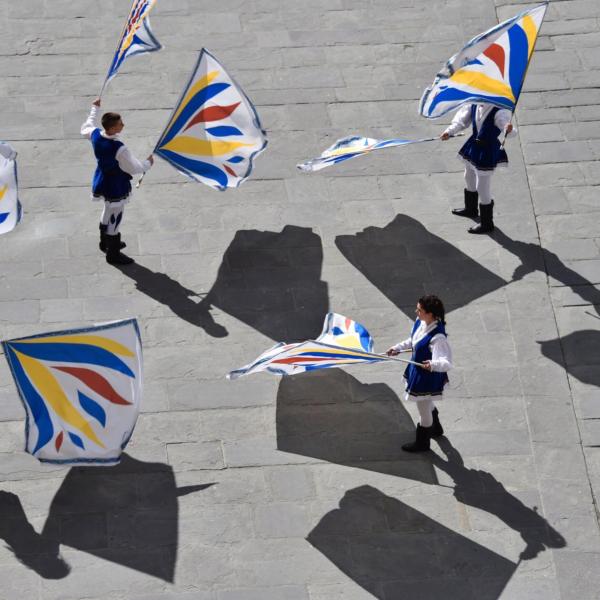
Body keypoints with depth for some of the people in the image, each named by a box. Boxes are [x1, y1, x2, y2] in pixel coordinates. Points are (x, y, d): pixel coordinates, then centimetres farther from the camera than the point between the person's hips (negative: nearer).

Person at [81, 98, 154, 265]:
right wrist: (148, 163, -3)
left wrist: (95, 109, 23)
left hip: (102, 181, 8)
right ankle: (113, 254, 24)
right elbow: (133, 168, -23)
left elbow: (86, 128, 11)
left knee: (108, 212, 29)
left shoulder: (95, 135, -15)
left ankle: (106, 242, 50)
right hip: (116, 187, -8)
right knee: (115, 217, 9)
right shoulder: (119, 149, -35)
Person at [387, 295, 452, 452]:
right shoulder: (420, 323, -11)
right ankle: (436, 429, 61)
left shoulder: (437, 337, -38)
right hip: (417, 371, 8)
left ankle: (422, 443, 41)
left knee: (424, 410, 16)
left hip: (428, 377, -8)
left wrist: (433, 364, -60)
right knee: (427, 405, 33)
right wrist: (398, 347, 12)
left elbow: (447, 363, -41)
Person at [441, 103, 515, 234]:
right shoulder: (473, 105, -7)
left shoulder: (499, 111, -27)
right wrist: (450, 131, -8)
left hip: (488, 151, -8)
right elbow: (462, 119, 3)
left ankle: (486, 224, 18)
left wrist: (508, 129, -64)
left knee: (483, 188, 0)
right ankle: (470, 209, 56)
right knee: (469, 178, 30)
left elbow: (504, 120, -41)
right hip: (474, 145, 8)